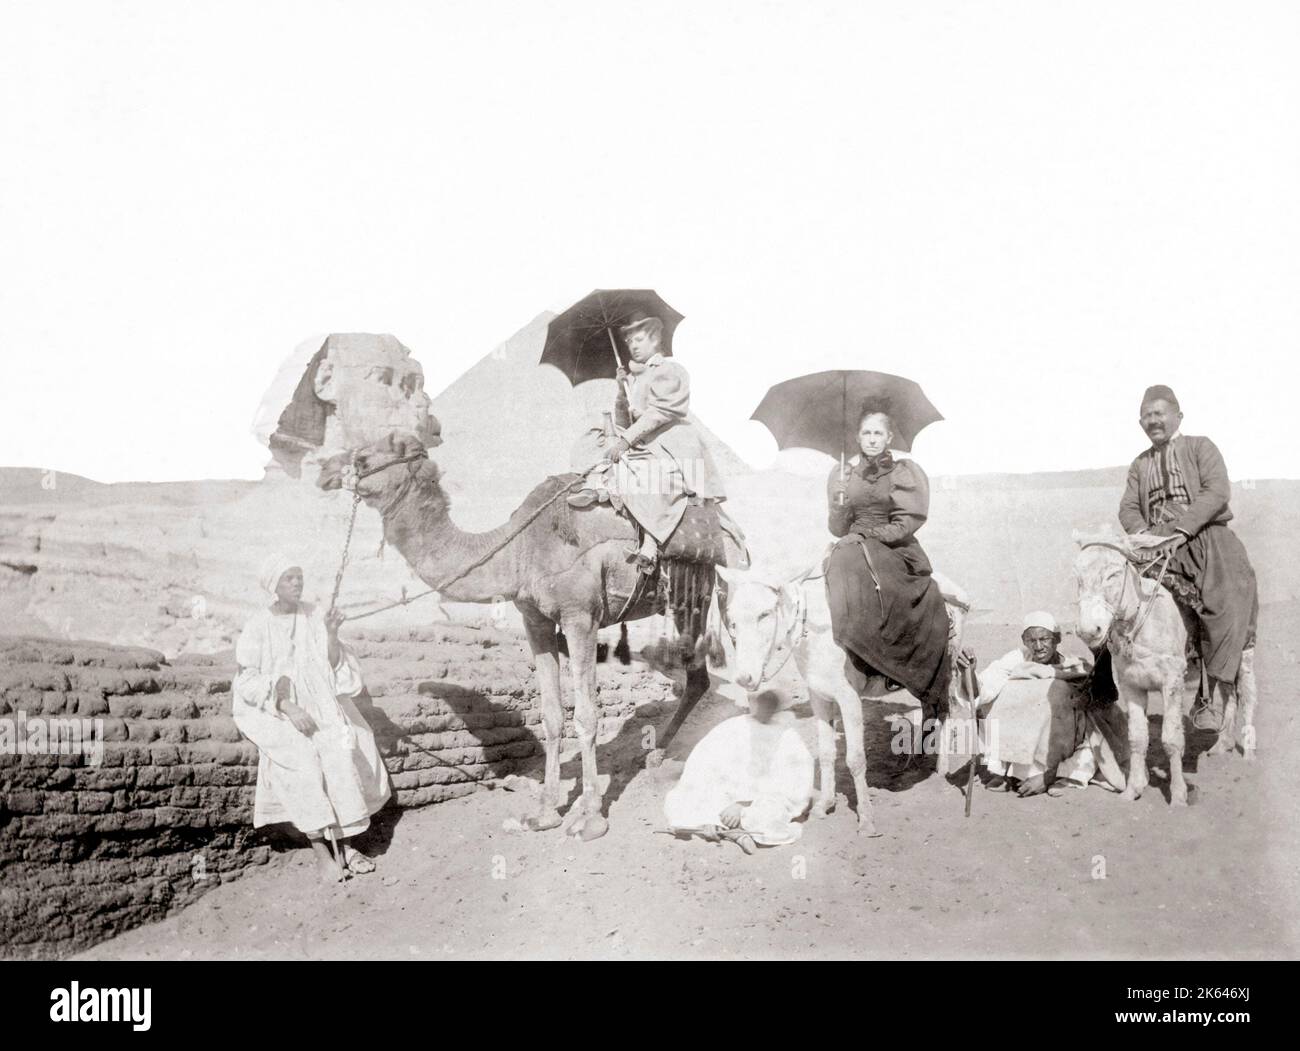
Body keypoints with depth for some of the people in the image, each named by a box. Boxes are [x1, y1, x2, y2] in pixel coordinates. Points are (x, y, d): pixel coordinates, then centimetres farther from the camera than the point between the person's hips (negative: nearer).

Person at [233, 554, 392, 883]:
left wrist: (331, 633, -16)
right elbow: (249, 681, -8)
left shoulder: (313, 615, 4)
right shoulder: (258, 626, -4)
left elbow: (332, 666, 2)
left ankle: (343, 843, -15)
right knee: (303, 767, -28)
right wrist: (288, 708, -19)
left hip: (320, 706, 3)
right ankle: (323, 853, -24)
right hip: (277, 711, -3)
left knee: (343, 757, -23)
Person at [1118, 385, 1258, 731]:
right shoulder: (1140, 465, 24)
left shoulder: (1200, 447, 10)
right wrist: (1144, 533, -10)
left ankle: (1217, 697, -26)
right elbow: (1128, 508, 13)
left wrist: (1182, 530, -17)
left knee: (1228, 601, -27)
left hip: (1206, 537, -5)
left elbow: (1217, 491, -5)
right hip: (1157, 544, 5)